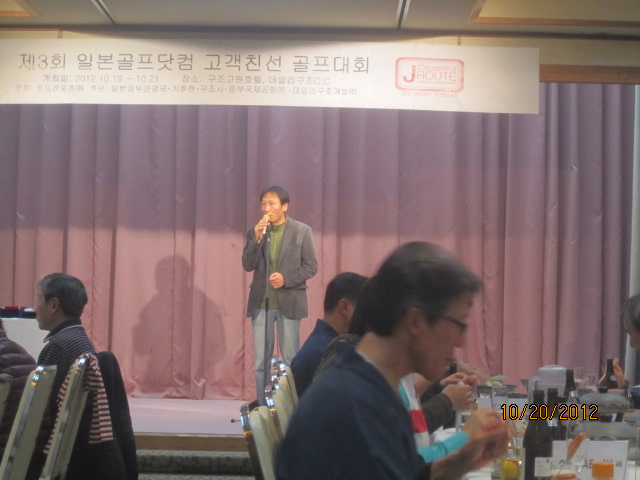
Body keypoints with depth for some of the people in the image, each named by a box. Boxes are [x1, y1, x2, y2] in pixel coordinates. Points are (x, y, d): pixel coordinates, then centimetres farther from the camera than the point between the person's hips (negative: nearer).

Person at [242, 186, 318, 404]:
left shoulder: (302, 231, 0)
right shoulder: (255, 232, 7)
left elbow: (311, 266, -1)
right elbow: (247, 265, 0)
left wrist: (286, 278, -14)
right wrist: (257, 239, -13)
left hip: (289, 302, -3)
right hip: (261, 302, 3)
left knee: (290, 359, 0)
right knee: (261, 360, 5)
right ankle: (263, 407, 10)